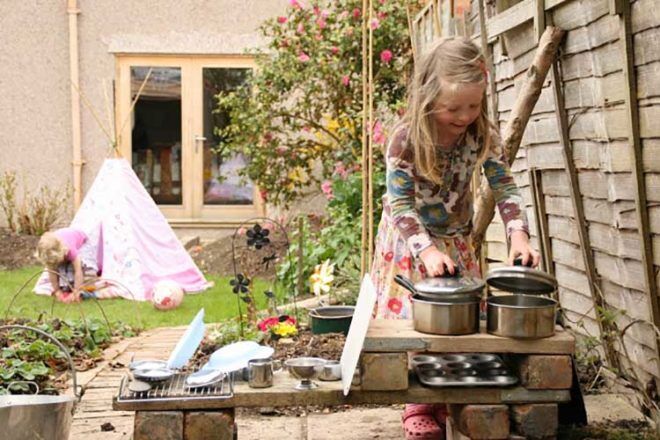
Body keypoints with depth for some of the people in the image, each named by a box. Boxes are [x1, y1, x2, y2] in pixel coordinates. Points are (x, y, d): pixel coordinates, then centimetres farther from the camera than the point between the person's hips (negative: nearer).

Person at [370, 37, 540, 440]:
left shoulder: (483, 135, -15)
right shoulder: (406, 140, -26)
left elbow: (505, 187, -13)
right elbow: (400, 206, -24)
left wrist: (519, 234, -30)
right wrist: (427, 250, -37)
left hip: (456, 240, 4)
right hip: (410, 243, -4)